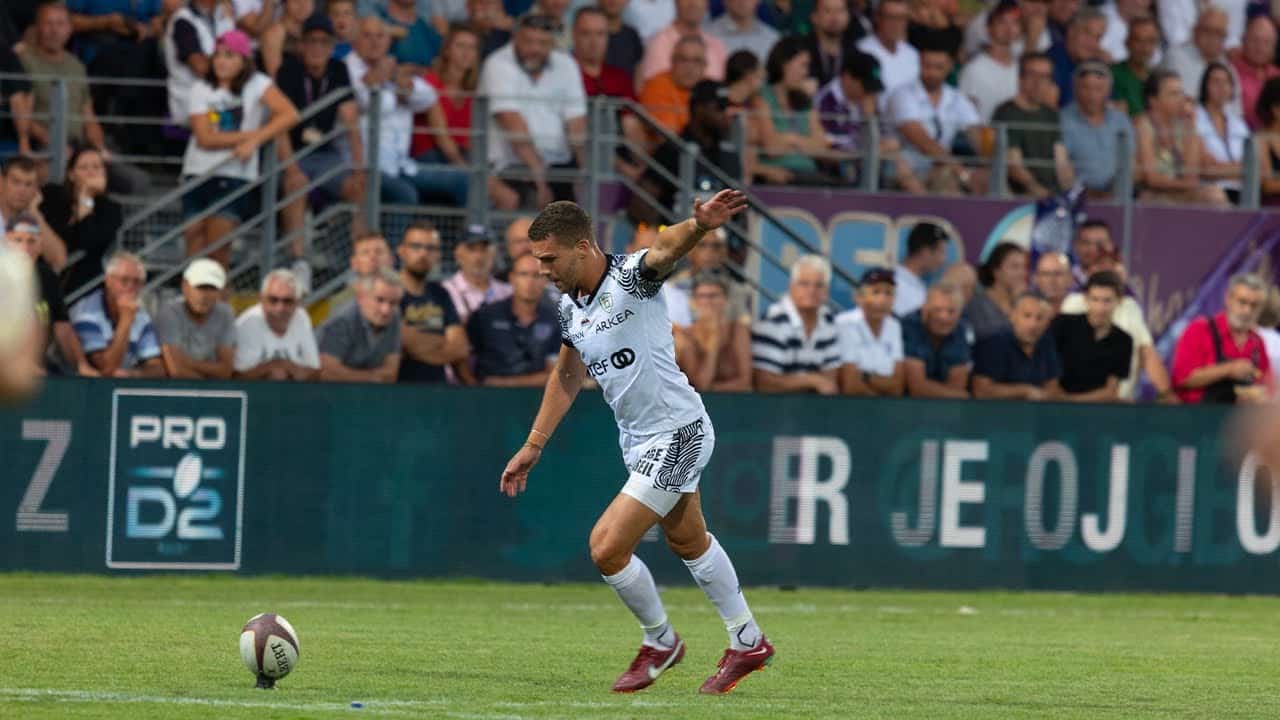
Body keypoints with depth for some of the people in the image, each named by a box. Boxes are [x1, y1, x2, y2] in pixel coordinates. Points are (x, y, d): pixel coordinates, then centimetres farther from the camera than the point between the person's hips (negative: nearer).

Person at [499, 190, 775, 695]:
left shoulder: (631, 276, -21)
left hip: (677, 434, -9)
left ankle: (660, 641, 13)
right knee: (687, 542, 23)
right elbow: (567, 377, 19)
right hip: (640, 440, 9)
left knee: (607, 547, -11)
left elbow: (667, 248, -44)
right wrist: (533, 447, 21)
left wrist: (699, 226, -66)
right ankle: (747, 643, 39)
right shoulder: (570, 308, 3)